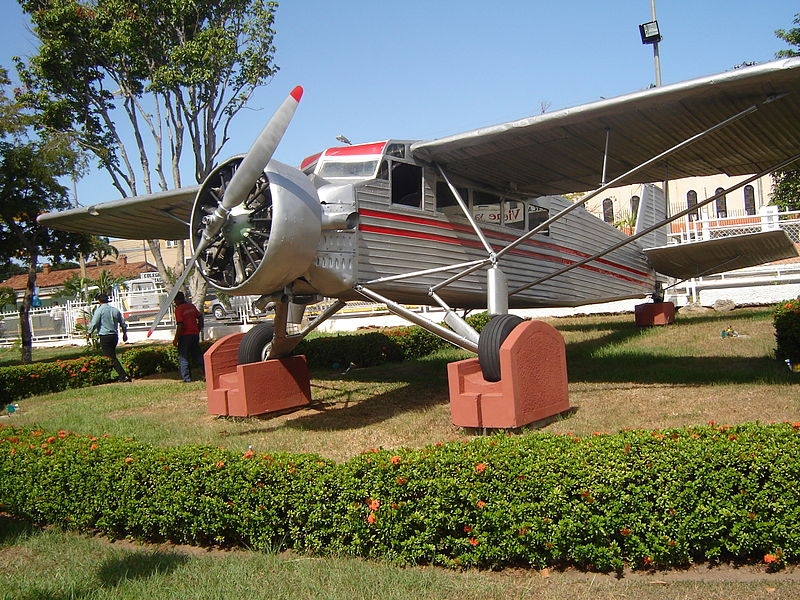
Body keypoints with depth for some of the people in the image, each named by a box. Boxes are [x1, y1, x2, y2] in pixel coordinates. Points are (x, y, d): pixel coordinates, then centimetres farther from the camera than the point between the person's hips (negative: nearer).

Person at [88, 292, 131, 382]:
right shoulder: (115, 310, 9)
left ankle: (123, 376, -14)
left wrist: (89, 332, 4)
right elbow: (123, 323, 16)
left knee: (112, 358, -6)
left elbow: (94, 324, -13)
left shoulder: (99, 310, -8)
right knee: (112, 356, 19)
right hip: (114, 336, 6)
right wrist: (124, 333, 29)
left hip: (105, 337, -6)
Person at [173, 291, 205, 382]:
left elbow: (180, 325, -18)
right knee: (197, 355, 13)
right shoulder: (192, 306, 9)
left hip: (185, 335, -7)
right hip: (195, 334, 7)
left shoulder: (178, 309, -12)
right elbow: (200, 317, 13)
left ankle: (186, 378, 2)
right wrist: (198, 330, 22)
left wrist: (176, 339, -14)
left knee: (183, 357, 3)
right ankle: (206, 374, 10)